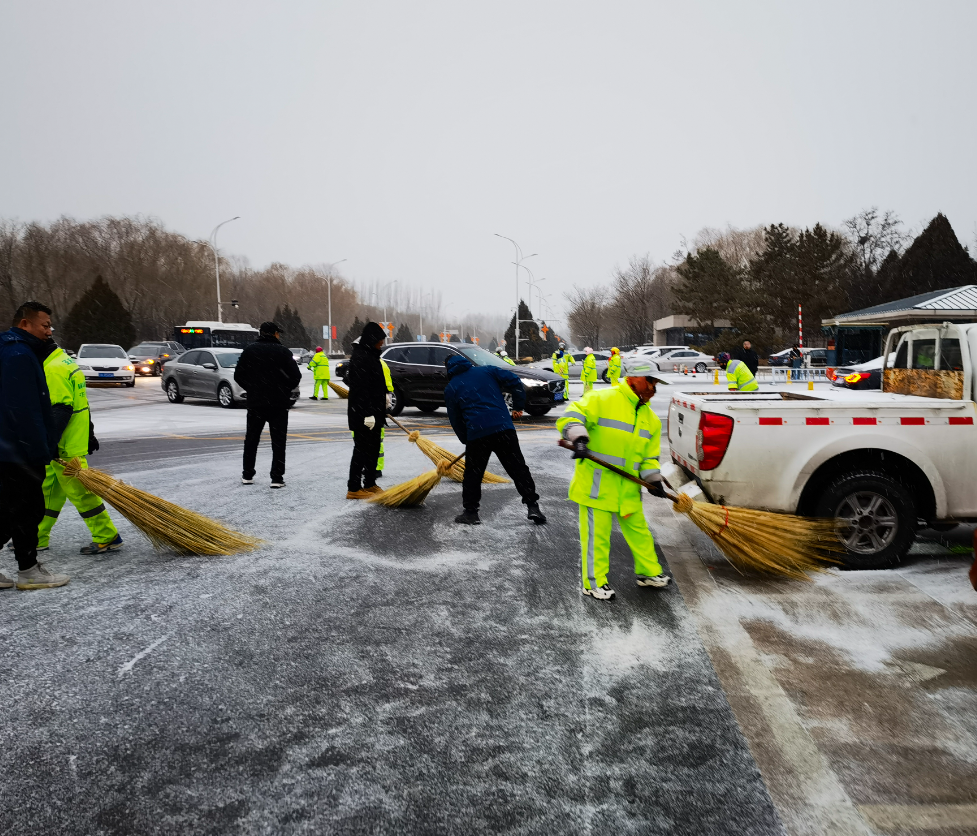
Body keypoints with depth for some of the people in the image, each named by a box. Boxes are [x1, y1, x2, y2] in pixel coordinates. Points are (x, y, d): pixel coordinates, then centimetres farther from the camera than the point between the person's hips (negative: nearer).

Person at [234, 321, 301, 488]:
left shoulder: (249, 350, 2)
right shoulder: (282, 351, -7)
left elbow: (238, 376, 2)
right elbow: (295, 376, -11)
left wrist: (252, 389, 14)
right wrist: (285, 390, 5)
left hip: (255, 402, 3)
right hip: (278, 404, -3)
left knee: (251, 439, 16)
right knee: (278, 441, 3)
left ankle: (247, 475, 21)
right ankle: (277, 478, 1)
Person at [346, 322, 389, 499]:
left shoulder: (371, 355, 15)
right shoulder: (360, 358, -18)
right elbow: (361, 388, -24)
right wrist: (368, 413, -27)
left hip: (374, 413, 10)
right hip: (363, 414, -10)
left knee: (374, 449, 15)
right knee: (362, 449, -5)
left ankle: (370, 484, 25)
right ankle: (354, 488, 1)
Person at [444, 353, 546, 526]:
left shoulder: (450, 389, 13)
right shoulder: (487, 371, 15)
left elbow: (455, 420, 14)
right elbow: (514, 381, 3)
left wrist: (466, 440, 27)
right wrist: (518, 407, 13)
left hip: (476, 433, -1)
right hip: (503, 427, 1)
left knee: (473, 473, 14)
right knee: (518, 468, 7)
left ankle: (470, 512, 17)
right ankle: (532, 506, 4)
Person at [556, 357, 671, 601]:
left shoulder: (650, 418, 12)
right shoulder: (602, 399, -10)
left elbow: (649, 455, 14)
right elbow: (570, 417, -18)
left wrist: (653, 479, -1)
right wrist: (579, 438, -35)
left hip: (628, 487, 7)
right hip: (596, 483, -6)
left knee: (638, 530, 17)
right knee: (597, 534, 1)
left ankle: (649, 572, 36)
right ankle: (594, 583, 15)